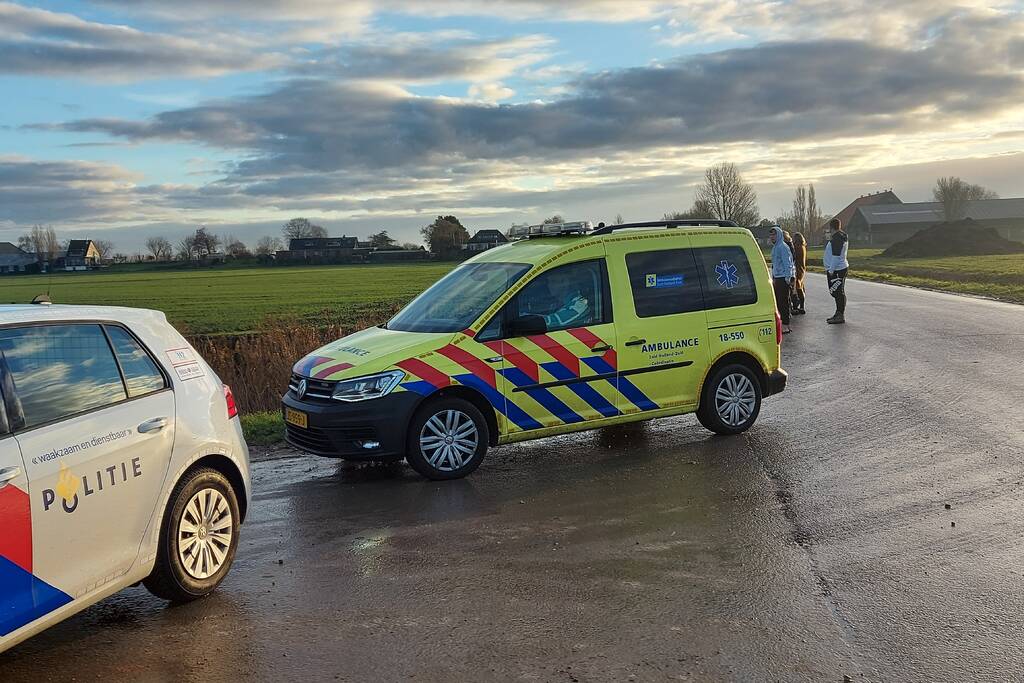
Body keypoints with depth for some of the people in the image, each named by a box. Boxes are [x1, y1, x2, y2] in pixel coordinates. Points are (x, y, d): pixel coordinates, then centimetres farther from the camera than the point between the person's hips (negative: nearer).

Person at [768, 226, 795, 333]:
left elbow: (787, 263, -17)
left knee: (783, 301, -8)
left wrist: (788, 278, -20)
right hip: (777, 278, 10)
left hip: (783, 278, -10)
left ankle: (785, 326, -5)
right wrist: (773, 278, 22)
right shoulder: (775, 247, 16)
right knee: (777, 301, 12)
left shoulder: (783, 247, -14)